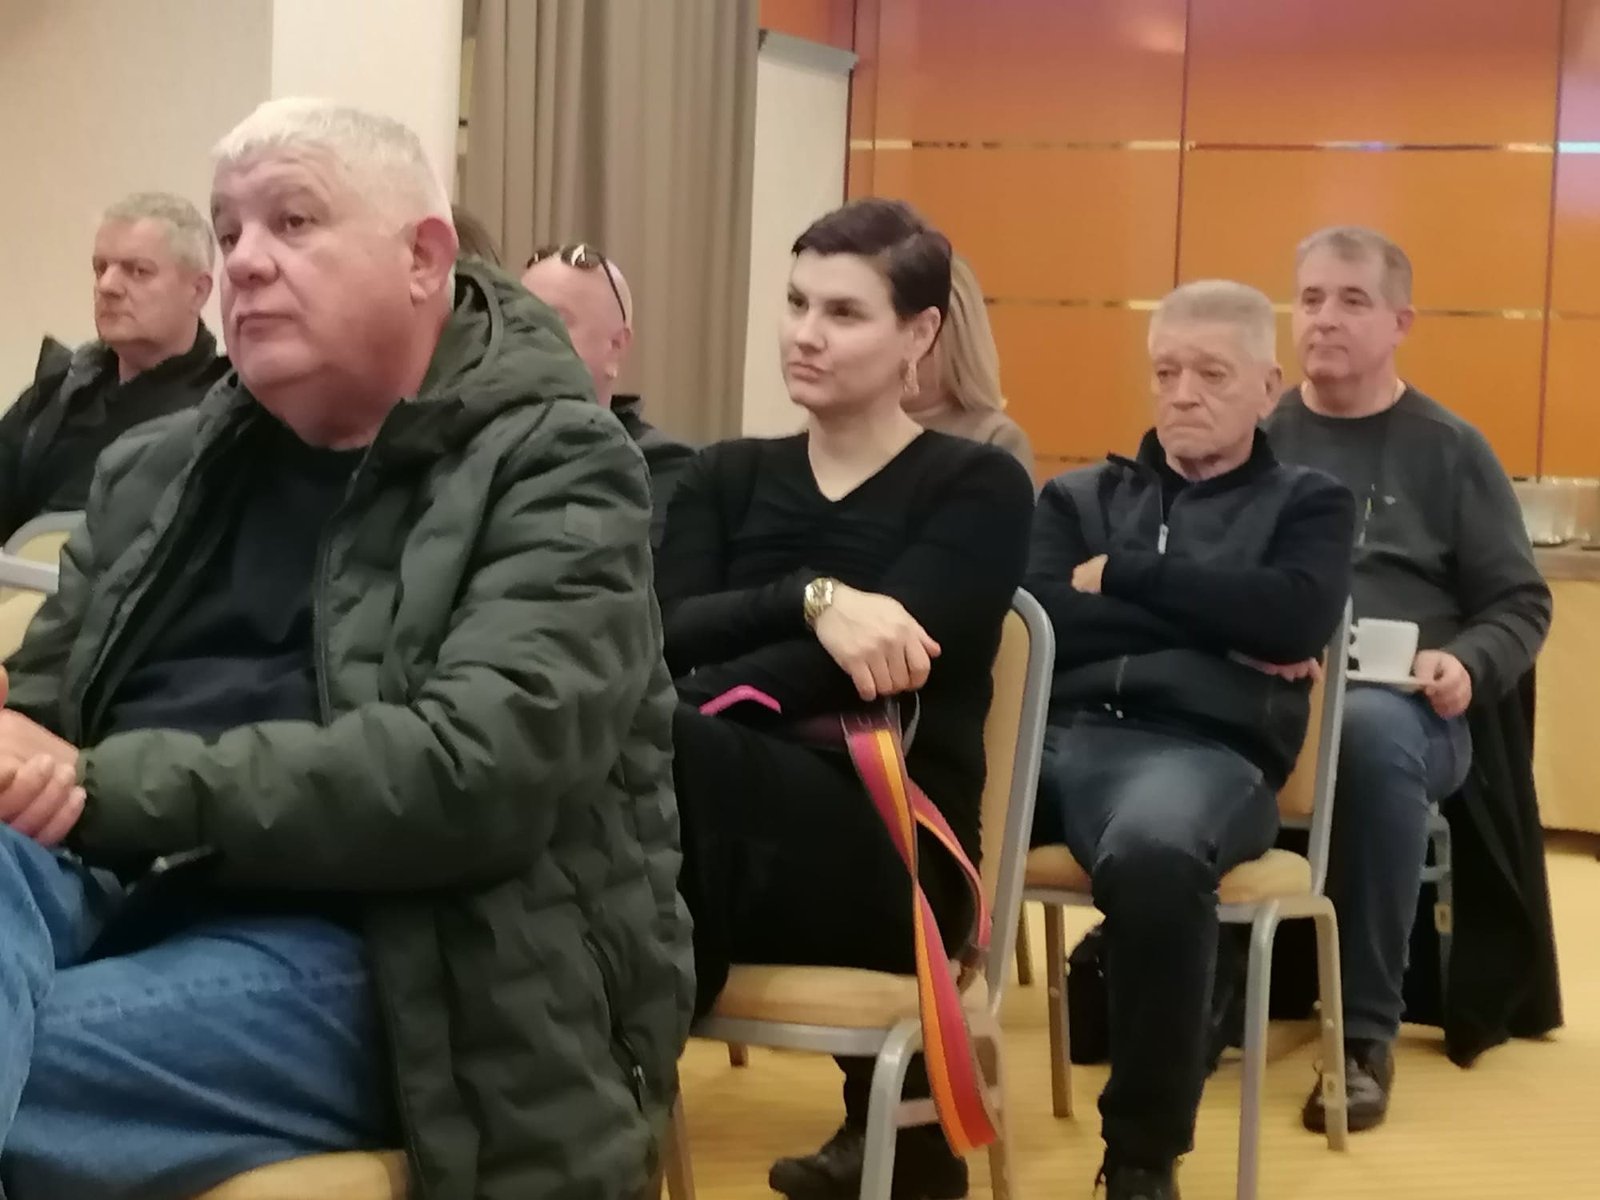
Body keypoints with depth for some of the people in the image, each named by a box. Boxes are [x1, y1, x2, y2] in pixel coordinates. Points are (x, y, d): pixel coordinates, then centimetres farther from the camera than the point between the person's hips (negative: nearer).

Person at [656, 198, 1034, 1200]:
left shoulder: (978, 487, 7)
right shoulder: (729, 476, 19)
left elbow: (872, 663, -10)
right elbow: (666, 636, 0)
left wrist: (678, 711, -19)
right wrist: (811, 599, -19)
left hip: (889, 861, -3)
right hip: (727, 844, 3)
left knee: (657, 745, -34)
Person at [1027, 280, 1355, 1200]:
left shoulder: (1308, 503, 21)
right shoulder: (1080, 496, 26)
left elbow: (1296, 619, -1)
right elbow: (1037, 623, 7)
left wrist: (1122, 578, 4)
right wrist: (1219, 633, 2)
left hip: (1203, 748, -2)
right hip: (1050, 735, 3)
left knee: (1153, 850, -41)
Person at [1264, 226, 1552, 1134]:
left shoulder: (1449, 449, 13)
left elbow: (1520, 603, 13)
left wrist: (1469, 664, -8)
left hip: (1401, 707, -1)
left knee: (1369, 730, -41)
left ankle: (1367, 1029, -28)